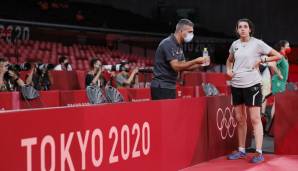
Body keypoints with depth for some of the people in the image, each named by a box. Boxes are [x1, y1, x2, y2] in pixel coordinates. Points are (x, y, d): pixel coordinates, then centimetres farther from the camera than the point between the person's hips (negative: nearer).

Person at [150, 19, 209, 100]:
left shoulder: (178, 46, 13)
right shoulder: (168, 44, -16)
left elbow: (183, 66, 13)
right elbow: (176, 66, -23)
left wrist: (199, 64, -1)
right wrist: (195, 61, -19)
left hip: (171, 86, 9)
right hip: (161, 87, -9)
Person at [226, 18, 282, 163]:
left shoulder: (257, 43, -4)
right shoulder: (234, 45, 9)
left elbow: (278, 56, -2)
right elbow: (229, 60, 28)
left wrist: (261, 60, -11)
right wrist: (228, 70, 9)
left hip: (252, 84, -5)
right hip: (236, 85, 5)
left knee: (255, 119, -5)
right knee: (240, 119, 11)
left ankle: (259, 153, -2)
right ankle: (241, 150, 21)